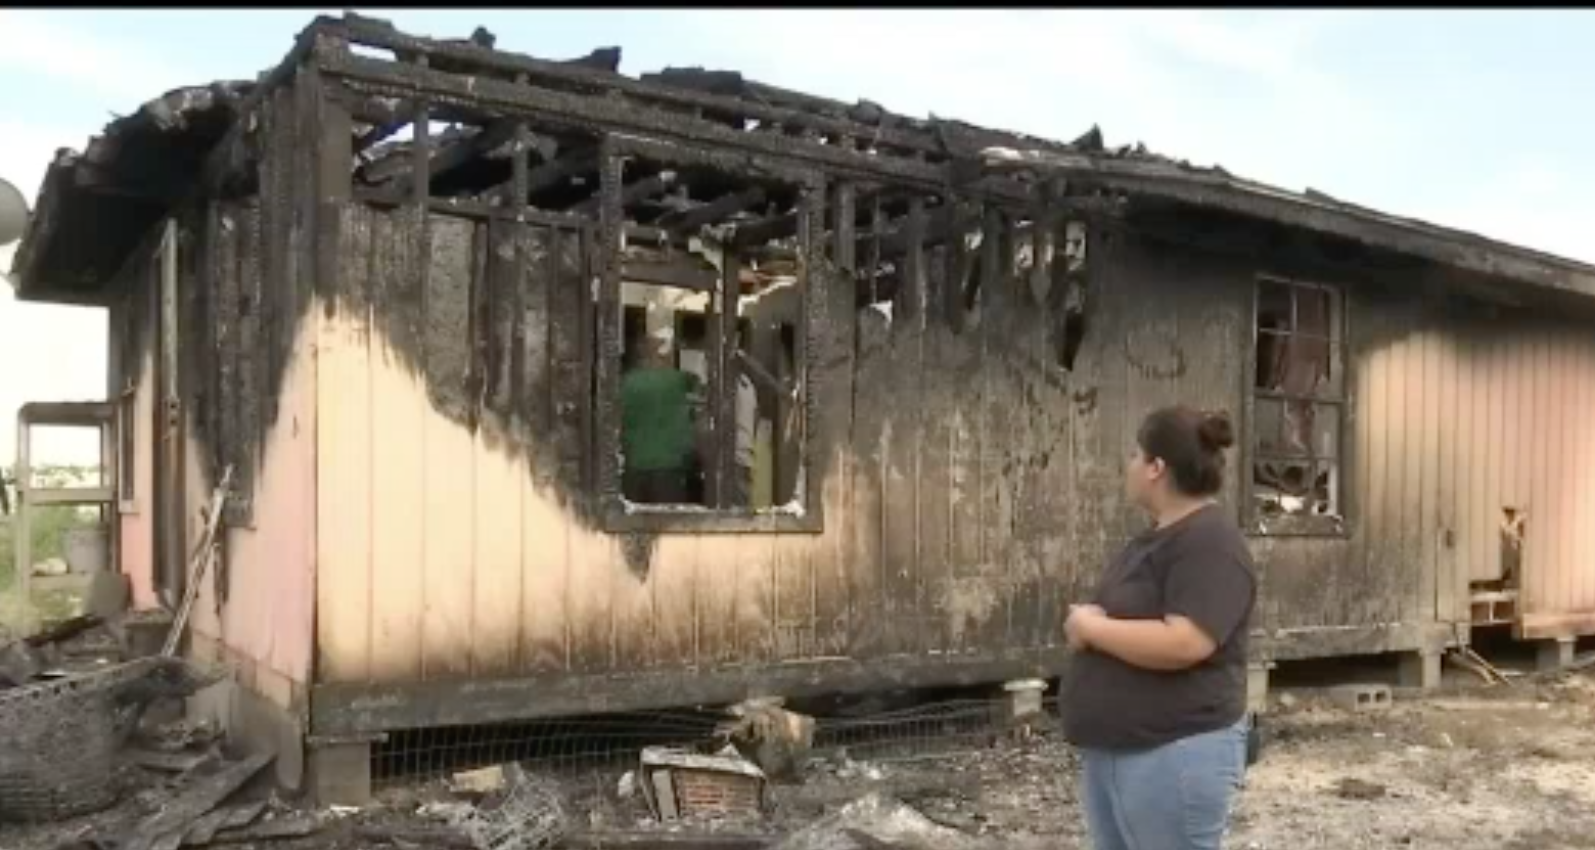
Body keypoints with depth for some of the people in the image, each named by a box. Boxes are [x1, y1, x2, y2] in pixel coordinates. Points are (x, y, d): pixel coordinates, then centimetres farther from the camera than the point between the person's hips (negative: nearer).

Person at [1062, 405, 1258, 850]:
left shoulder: (1210, 542, -17)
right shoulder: (1158, 535, 14)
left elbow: (1183, 643, -29)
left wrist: (1091, 628, -17)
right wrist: (1086, 619, 1)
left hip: (1175, 754, -10)